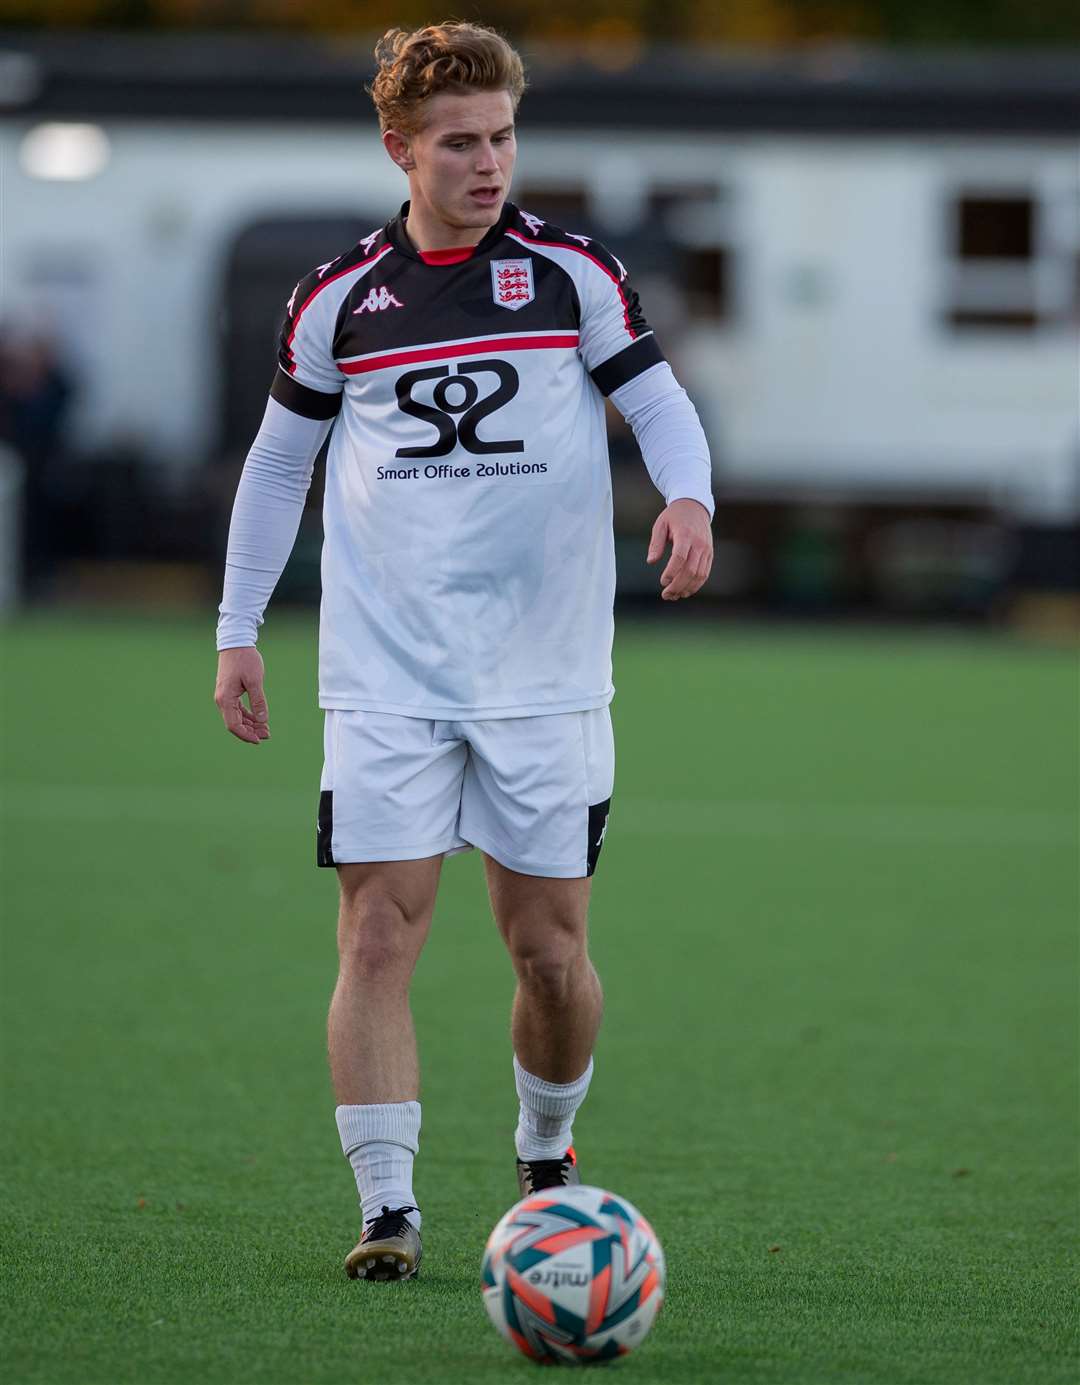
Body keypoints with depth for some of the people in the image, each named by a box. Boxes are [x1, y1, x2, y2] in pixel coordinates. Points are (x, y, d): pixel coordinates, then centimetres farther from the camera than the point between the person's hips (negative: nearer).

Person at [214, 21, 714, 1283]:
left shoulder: (573, 274, 2)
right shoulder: (337, 299, 4)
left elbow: (658, 404, 2)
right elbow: (278, 461, 14)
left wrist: (688, 499, -20)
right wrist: (237, 631, 11)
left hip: (546, 679, 0)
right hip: (384, 680, 0)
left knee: (550, 946, 3)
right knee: (378, 936, -8)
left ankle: (547, 1155, 29)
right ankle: (387, 1210, -6)